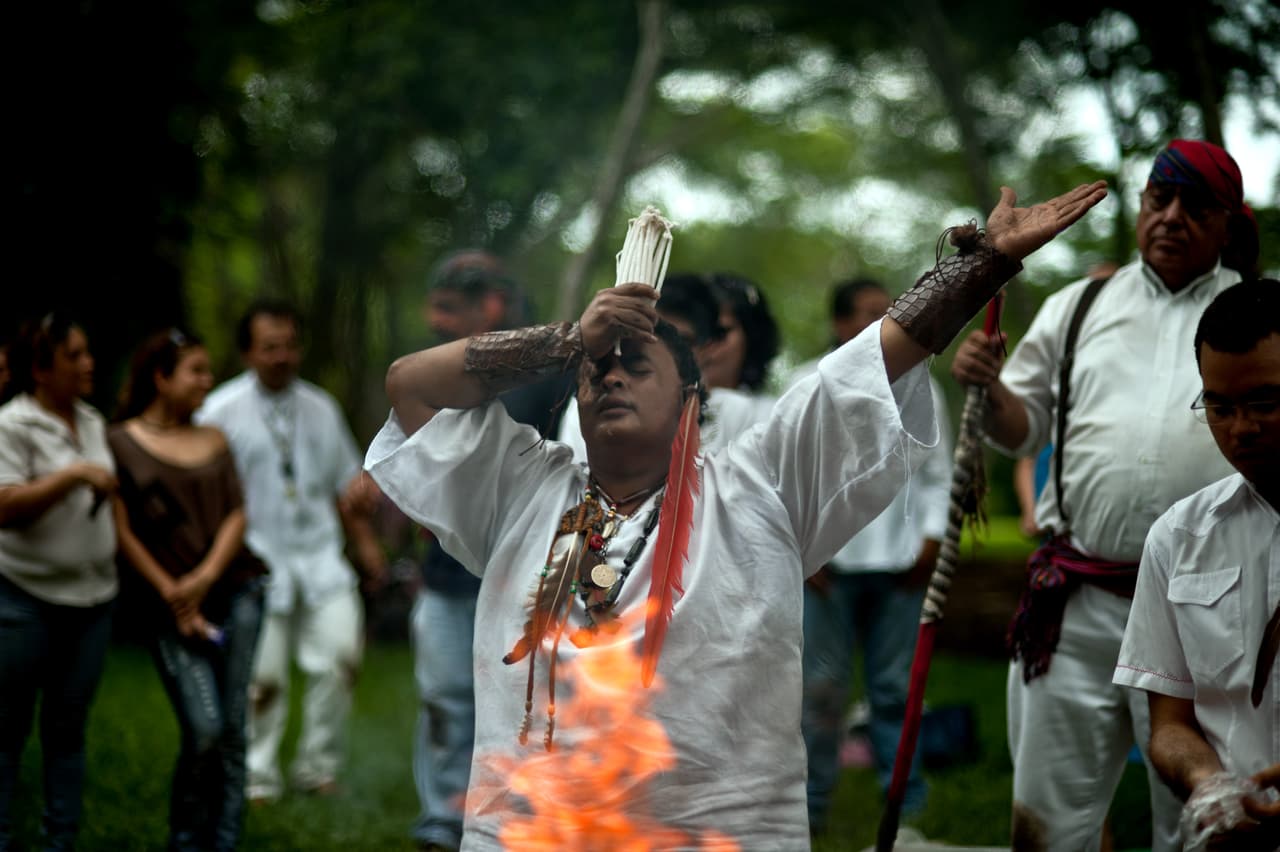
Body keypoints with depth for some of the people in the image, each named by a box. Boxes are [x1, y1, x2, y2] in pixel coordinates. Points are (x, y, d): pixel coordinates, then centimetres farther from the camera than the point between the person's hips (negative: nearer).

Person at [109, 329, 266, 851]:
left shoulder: (212, 441, 13)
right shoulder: (121, 443, 0)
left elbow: (237, 516, 7)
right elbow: (123, 533, -4)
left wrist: (205, 578, -9)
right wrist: (174, 599, -8)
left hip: (235, 593, 4)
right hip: (171, 607, -4)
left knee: (233, 729, 0)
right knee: (204, 729, -13)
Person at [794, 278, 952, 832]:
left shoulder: (920, 387, 11)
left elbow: (939, 474, 11)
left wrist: (932, 538, 0)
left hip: (900, 562, 1)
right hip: (827, 561, -1)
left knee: (896, 687, 4)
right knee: (821, 687, 1)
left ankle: (907, 806, 9)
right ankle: (810, 807, 8)